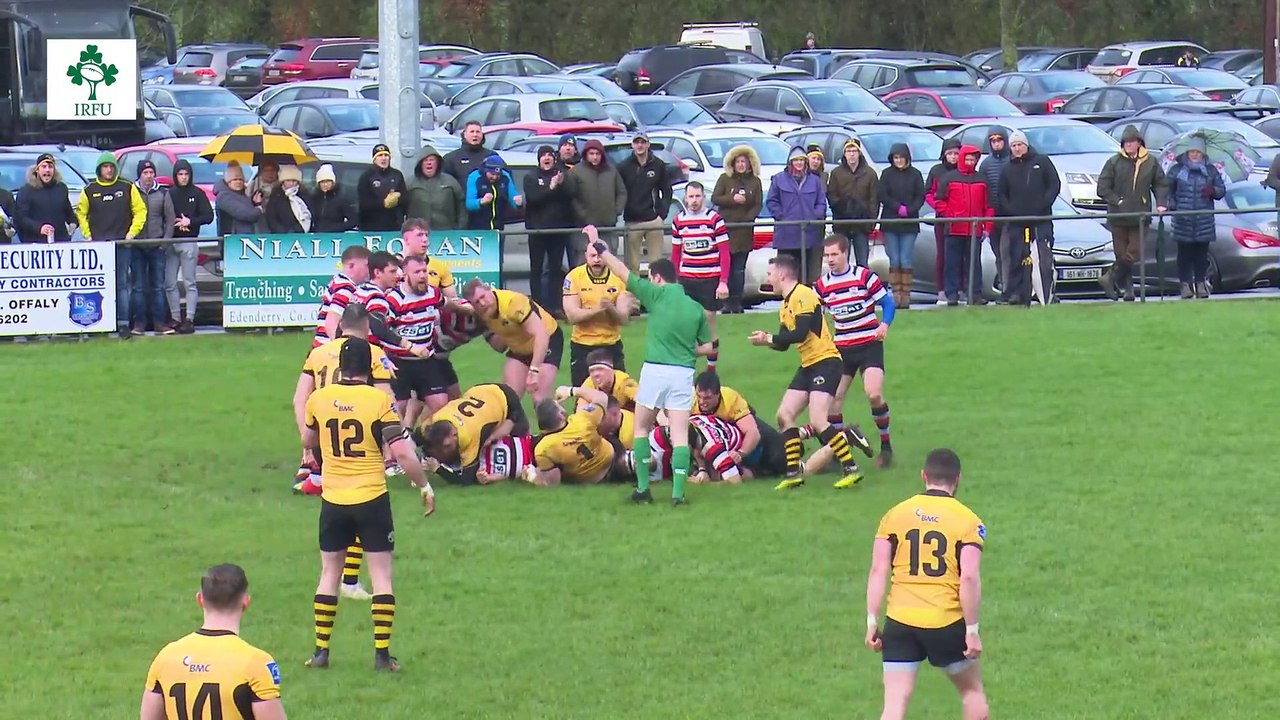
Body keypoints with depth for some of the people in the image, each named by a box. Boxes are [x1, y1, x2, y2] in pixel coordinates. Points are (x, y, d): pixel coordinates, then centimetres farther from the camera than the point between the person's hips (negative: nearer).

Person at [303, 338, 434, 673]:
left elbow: (307, 441, 17)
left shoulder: (319, 398, -1)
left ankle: (321, 651, 12)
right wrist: (425, 486, -3)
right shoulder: (379, 401, -11)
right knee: (381, 574, 4)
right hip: (372, 499, -3)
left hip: (333, 500, 3)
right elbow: (403, 454, -15)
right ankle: (382, 654, 1)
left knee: (329, 573, 13)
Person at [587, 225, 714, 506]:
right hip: (684, 373, 3)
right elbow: (707, 347, 12)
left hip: (655, 369, -3)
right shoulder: (696, 308, 11)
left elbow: (623, 272, 0)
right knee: (680, 433, 1)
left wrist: (598, 246, 8)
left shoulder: (657, 294, -1)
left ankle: (643, 488, 11)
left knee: (641, 427, 14)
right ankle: (678, 491, -10)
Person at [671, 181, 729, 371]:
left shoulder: (714, 219, -5)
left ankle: (711, 368, 14)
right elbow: (676, 253, 13)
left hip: (710, 280, -3)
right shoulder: (679, 220, 6)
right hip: (686, 280, 3)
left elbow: (725, 253, -5)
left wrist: (723, 282, -11)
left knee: (709, 323, 3)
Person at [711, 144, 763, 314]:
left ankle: (736, 303, 4)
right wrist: (732, 200, -14)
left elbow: (758, 204, 5)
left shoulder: (755, 181, 8)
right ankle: (726, 302, -3)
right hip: (725, 227, -1)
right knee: (726, 266, -5)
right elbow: (715, 198, 0)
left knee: (739, 269, 1)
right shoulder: (725, 179, 5)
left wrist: (749, 217, -11)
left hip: (744, 230, 1)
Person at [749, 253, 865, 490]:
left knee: (817, 420, -19)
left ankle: (851, 469, -15)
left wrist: (769, 338, -15)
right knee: (784, 415, 5)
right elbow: (784, 343, 18)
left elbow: (800, 334, -24)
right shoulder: (786, 304, 16)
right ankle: (793, 473, 9)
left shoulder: (803, 296, -15)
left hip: (825, 361, -10)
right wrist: (766, 339, -2)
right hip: (808, 365, 10)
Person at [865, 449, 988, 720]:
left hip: (900, 622, 2)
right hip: (947, 623, -2)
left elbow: (878, 570, 1)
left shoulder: (895, 515, 5)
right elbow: (970, 577, -12)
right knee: (972, 690, 20)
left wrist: (872, 622, 4)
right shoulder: (968, 521, -3)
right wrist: (972, 630, -7)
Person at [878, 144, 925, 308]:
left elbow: (921, 197, 2)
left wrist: (909, 210, -13)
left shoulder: (915, 174, 4)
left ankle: (906, 295, -3)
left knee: (906, 261, -4)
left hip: (909, 224, -1)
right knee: (894, 261, -2)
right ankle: (896, 294, 0)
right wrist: (898, 208, -12)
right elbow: (882, 196, 0)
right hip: (890, 223, 1)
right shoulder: (887, 174, 5)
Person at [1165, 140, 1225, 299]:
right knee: (1184, 252, -2)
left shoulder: (1210, 171, 9)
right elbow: (1168, 190, 10)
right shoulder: (1177, 170, 5)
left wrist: (1213, 190, -11)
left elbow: (1222, 190, 12)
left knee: (1202, 253, 3)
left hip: (1204, 219, 1)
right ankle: (1185, 283, 4)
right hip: (1183, 219, -1)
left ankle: (1201, 282, 11)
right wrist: (1171, 205, -6)